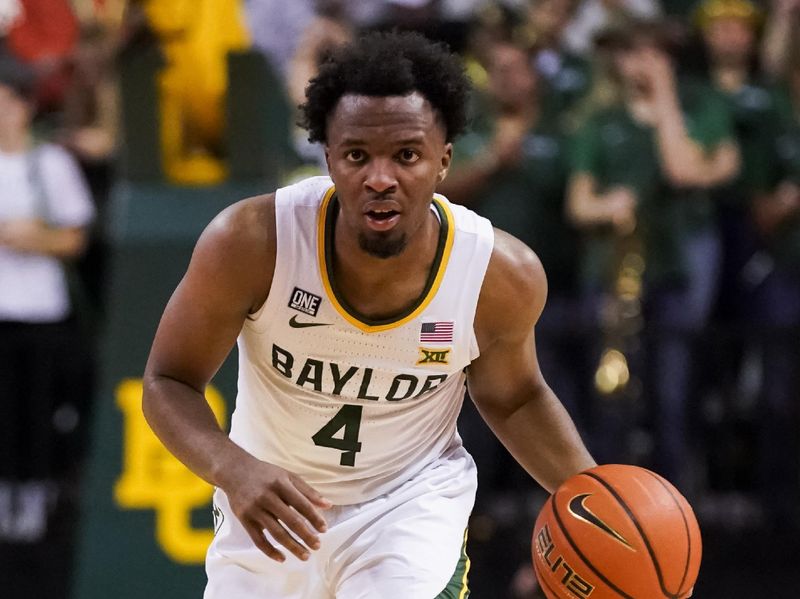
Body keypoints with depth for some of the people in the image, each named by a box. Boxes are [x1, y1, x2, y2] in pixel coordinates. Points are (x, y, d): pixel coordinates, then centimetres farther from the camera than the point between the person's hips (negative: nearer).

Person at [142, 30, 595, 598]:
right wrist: (234, 471, -36)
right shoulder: (250, 243, -28)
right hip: (271, 507, 1)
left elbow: (512, 398, 1)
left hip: (414, 499, -1)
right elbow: (168, 384, -16)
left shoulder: (504, 275, -21)